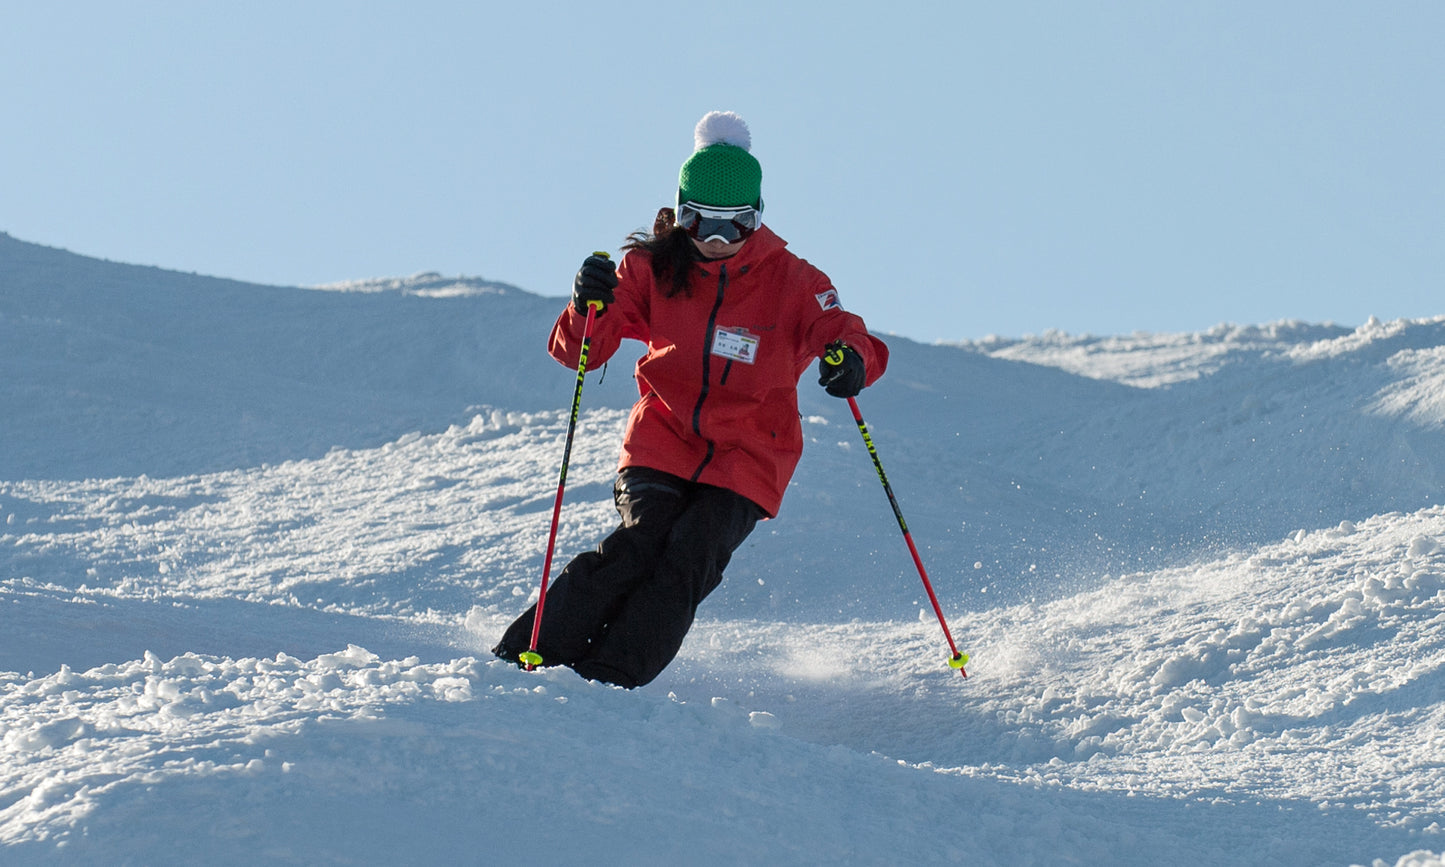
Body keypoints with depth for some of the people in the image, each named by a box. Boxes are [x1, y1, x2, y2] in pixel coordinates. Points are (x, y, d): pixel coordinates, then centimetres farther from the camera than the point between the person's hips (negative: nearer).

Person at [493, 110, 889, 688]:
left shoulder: (790, 282, -4)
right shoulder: (651, 267, -2)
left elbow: (842, 333, -13)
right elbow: (578, 351, -5)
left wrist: (851, 358, -39)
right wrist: (589, 306, -29)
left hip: (747, 457, 0)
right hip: (662, 441, 0)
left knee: (688, 562, -21)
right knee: (641, 541, -23)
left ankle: (606, 682, -20)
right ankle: (529, 656, -18)